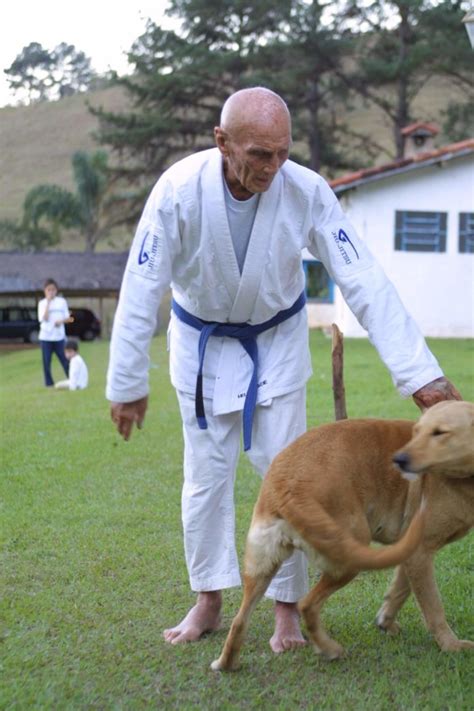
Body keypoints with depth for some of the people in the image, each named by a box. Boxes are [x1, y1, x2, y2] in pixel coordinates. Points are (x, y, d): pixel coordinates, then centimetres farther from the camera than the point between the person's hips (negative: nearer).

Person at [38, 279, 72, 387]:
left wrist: (61, 321, -16)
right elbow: (44, 318, -14)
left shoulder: (62, 301, 5)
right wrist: (48, 302, -13)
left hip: (59, 336, 0)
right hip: (46, 337, 0)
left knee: (64, 359, 2)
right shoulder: (42, 303, 1)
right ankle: (49, 383, 11)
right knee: (46, 361, 3)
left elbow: (68, 318, 6)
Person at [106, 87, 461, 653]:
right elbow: (141, 290, -21)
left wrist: (419, 372, -29)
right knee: (206, 474, 5)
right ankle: (209, 601, 23)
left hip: (277, 339, 0)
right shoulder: (179, 191, -28)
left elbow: (366, 284, -25)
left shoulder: (306, 192, -26)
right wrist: (127, 384, -16)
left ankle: (286, 606, 17)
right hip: (203, 343, 0)